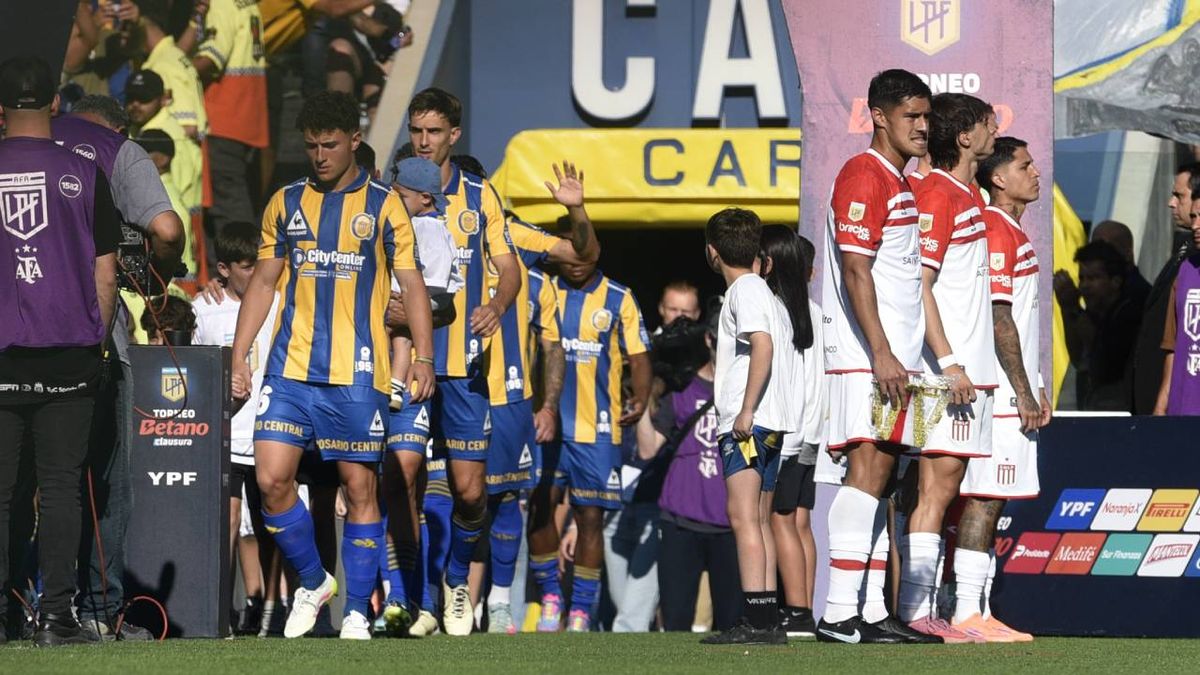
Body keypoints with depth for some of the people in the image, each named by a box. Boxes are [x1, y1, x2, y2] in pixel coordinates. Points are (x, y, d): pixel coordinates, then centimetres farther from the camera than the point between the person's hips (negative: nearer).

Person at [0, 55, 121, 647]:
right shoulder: (82, 175, 0)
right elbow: (105, 275, 3)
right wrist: (98, 341, 15)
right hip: (68, 355, 0)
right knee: (59, 487, 4)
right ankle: (56, 614, 1)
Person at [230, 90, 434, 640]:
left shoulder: (382, 205, 2)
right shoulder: (286, 204, 11)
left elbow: (412, 285, 1)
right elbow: (263, 283, 15)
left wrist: (424, 358, -9)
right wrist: (239, 357, 8)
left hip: (357, 373, -3)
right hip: (290, 368, 3)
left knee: (359, 487, -1)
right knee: (271, 479, -9)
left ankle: (356, 611, 8)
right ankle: (312, 583, 12)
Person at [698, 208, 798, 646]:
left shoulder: (745, 289, -7)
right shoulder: (762, 290, 22)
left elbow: (763, 345, -20)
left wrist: (746, 411, -23)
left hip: (748, 422, -10)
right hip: (771, 423, 10)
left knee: (743, 516, -14)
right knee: (757, 520, 12)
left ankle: (756, 619, -22)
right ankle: (767, 620, 11)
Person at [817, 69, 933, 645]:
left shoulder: (901, 185, 21)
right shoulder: (863, 177, -9)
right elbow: (855, 272, -17)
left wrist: (900, 357, 18)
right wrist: (881, 354, -22)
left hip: (894, 359, 10)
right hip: (865, 358, -10)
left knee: (879, 477, 7)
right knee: (868, 468, -15)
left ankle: (872, 613, 8)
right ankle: (839, 613, -19)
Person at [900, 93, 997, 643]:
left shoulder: (967, 197, 18)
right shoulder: (936, 194, -11)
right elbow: (918, 286, -17)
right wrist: (949, 363, -21)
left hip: (968, 368, 9)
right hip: (946, 368, -9)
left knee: (945, 488, 8)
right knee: (936, 486, -11)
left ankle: (923, 611, 8)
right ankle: (915, 613, -13)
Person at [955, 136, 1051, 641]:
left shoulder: (1012, 233, 19)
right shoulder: (996, 232, -12)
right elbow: (999, 317, -18)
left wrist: (1034, 388, 21)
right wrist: (1023, 391, -17)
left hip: (1011, 391, 10)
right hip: (1000, 391, -10)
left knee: (989, 500, 9)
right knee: (984, 499, -11)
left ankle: (980, 613, 11)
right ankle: (967, 613, -13)